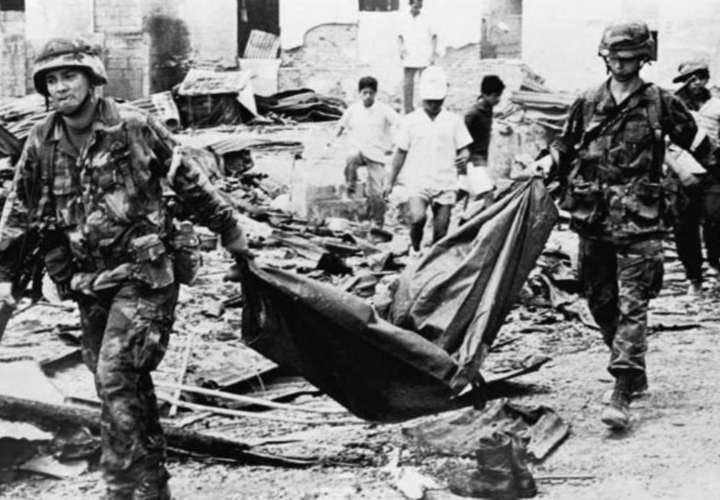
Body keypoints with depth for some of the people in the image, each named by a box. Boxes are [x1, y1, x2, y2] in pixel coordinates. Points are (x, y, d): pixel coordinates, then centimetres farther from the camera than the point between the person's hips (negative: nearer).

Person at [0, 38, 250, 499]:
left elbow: (189, 182, 1)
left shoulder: (134, 127, -9)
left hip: (145, 273, -5)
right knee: (128, 384, 13)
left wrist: (229, 230, 8)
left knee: (115, 377, -17)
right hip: (89, 284, 5)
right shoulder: (41, 145, 2)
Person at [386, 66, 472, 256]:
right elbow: (401, 153, 10)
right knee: (417, 218, -22)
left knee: (441, 230, 2)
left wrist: (464, 158, -17)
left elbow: (463, 149, 8)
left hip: (445, 184, 1)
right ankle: (415, 250, 5)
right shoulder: (410, 121, 4)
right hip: (418, 182, -1)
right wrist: (391, 182, 11)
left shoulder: (454, 121, 6)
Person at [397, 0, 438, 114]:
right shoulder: (404, 19, 6)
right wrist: (401, 48, -5)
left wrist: (434, 53, 0)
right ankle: (408, 110, 6)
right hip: (409, 59, 2)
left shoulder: (426, 19, 2)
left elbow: (434, 37, 8)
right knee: (407, 84, 0)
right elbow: (400, 37, 13)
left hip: (424, 59, -2)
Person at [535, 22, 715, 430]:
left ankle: (623, 394, -12)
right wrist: (550, 161, 4)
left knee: (632, 305, -9)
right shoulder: (587, 105, 9)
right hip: (593, 219, 4)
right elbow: (567, 145, 20)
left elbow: (697, 143, 7)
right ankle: (634, 372, 32)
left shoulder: (661, 104, 1)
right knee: (601, 302, 12)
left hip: (639, 222, -4)